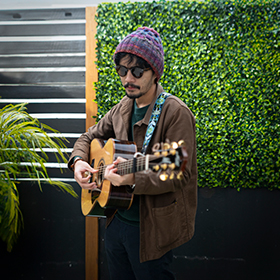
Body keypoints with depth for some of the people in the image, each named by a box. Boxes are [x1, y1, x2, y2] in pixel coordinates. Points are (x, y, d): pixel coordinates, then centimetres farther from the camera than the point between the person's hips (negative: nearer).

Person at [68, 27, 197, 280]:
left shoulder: (176, 113, -17)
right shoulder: (122, 108, 5)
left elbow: (180, 175, -22)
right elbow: (89, 137, 16)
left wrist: (133, 179, -35)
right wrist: (78, 161, -5)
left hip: (151, 228, -6)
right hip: (115, 220, 7)